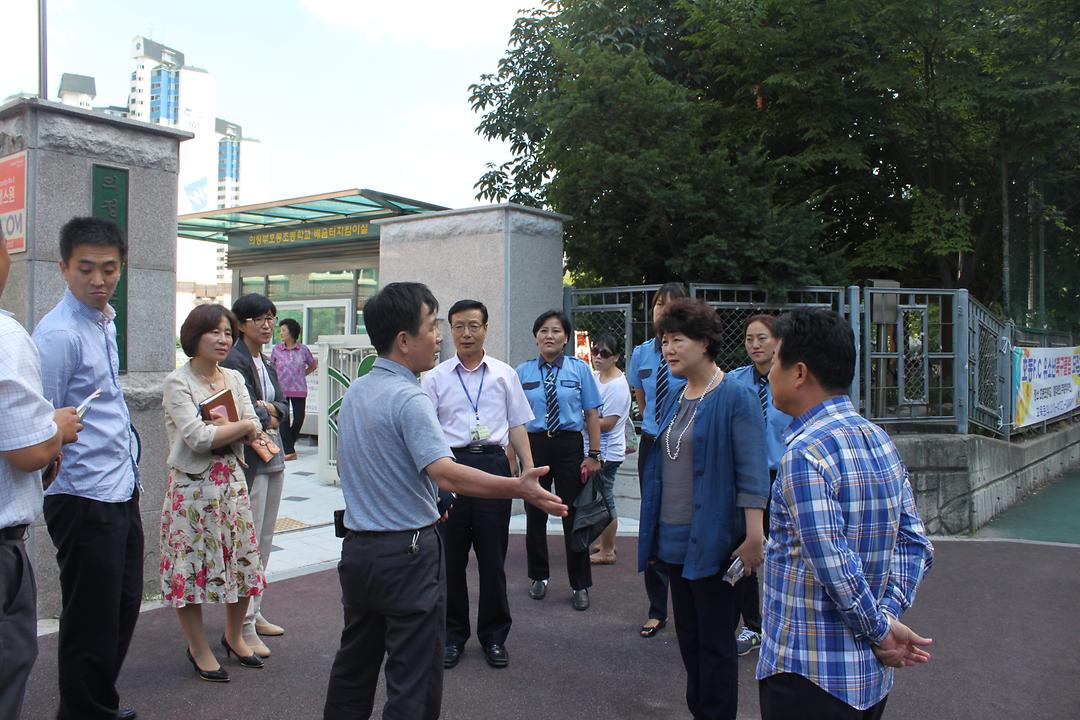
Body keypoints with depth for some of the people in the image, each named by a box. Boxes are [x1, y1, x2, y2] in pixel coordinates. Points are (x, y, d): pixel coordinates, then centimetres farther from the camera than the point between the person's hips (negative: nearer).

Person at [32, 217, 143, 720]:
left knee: (124, 608, 20)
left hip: (122, 493, 9)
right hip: (85, 502, -9)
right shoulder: (58, 333, -17)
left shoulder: (106, 322, 10)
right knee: (92, 622, 5)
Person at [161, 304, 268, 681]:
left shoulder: (234, 378, 9)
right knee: (192, 564, 3)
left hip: (231, 481, 6)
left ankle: (234, 636, 33)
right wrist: (241, 426, -10)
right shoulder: (177, 382, -9)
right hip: (192, 485, -5)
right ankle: (199, 648, 22)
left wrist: (222, 428, -16)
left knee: (242, 561, 11)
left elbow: (254, 429, 1)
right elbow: (197, 437, -19)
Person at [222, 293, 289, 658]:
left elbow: (283, 406, 9)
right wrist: (269, 415, -4)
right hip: (250, 462, -9)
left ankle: (255, 613, 25)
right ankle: (244, 626, 0)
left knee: (265, 541, 14)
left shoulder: (266, 363, 16)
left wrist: (270, 411, -10)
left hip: (274, 459, 9)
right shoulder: (234, 361, -11)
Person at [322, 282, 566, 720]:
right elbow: (444, 473, -31)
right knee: (414, 684, 2)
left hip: (356, 547, 9)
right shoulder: (409, 399, -19)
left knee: (353, 667, 21)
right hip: (406, 552, -8)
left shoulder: (354, 392, 8)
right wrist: (519, 488, -35)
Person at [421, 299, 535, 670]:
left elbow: (517, 426, 10)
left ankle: (494, 636, 24)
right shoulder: (435, 378, 5)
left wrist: (529, 472, 2)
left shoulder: (504, 374, 8)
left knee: (493, 555, 8)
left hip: (493, 463, 0)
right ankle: (452, 635, 26)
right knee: (450, 555, 8)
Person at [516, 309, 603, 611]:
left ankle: (580, 585, 22)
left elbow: (592, 414, -2)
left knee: (574, 515, 6)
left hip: (569, 444, -1)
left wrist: (593, 455, -7)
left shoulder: (580, 369, -1)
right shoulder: (523, 372, 1)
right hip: (534, 444, 1)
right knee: (535, 515, 13)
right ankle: (539, 577, 34)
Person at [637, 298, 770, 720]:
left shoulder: (736, 398, -12)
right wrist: (651, 529, 17)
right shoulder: (675, 399, 10)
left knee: (715, 642, 5)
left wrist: (754, 538, -19)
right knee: (688, 636, 17)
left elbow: (751, 474, -16)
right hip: (674, 540, 7)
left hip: (712, 541, -7)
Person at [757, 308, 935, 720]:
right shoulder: (880, 439, 5)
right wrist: (888, 616, -3)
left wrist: (879, 630, -11)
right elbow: (915, 546, 5)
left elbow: (834, 566, -25)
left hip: (810, 675, -8)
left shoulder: (806, 452, -22)